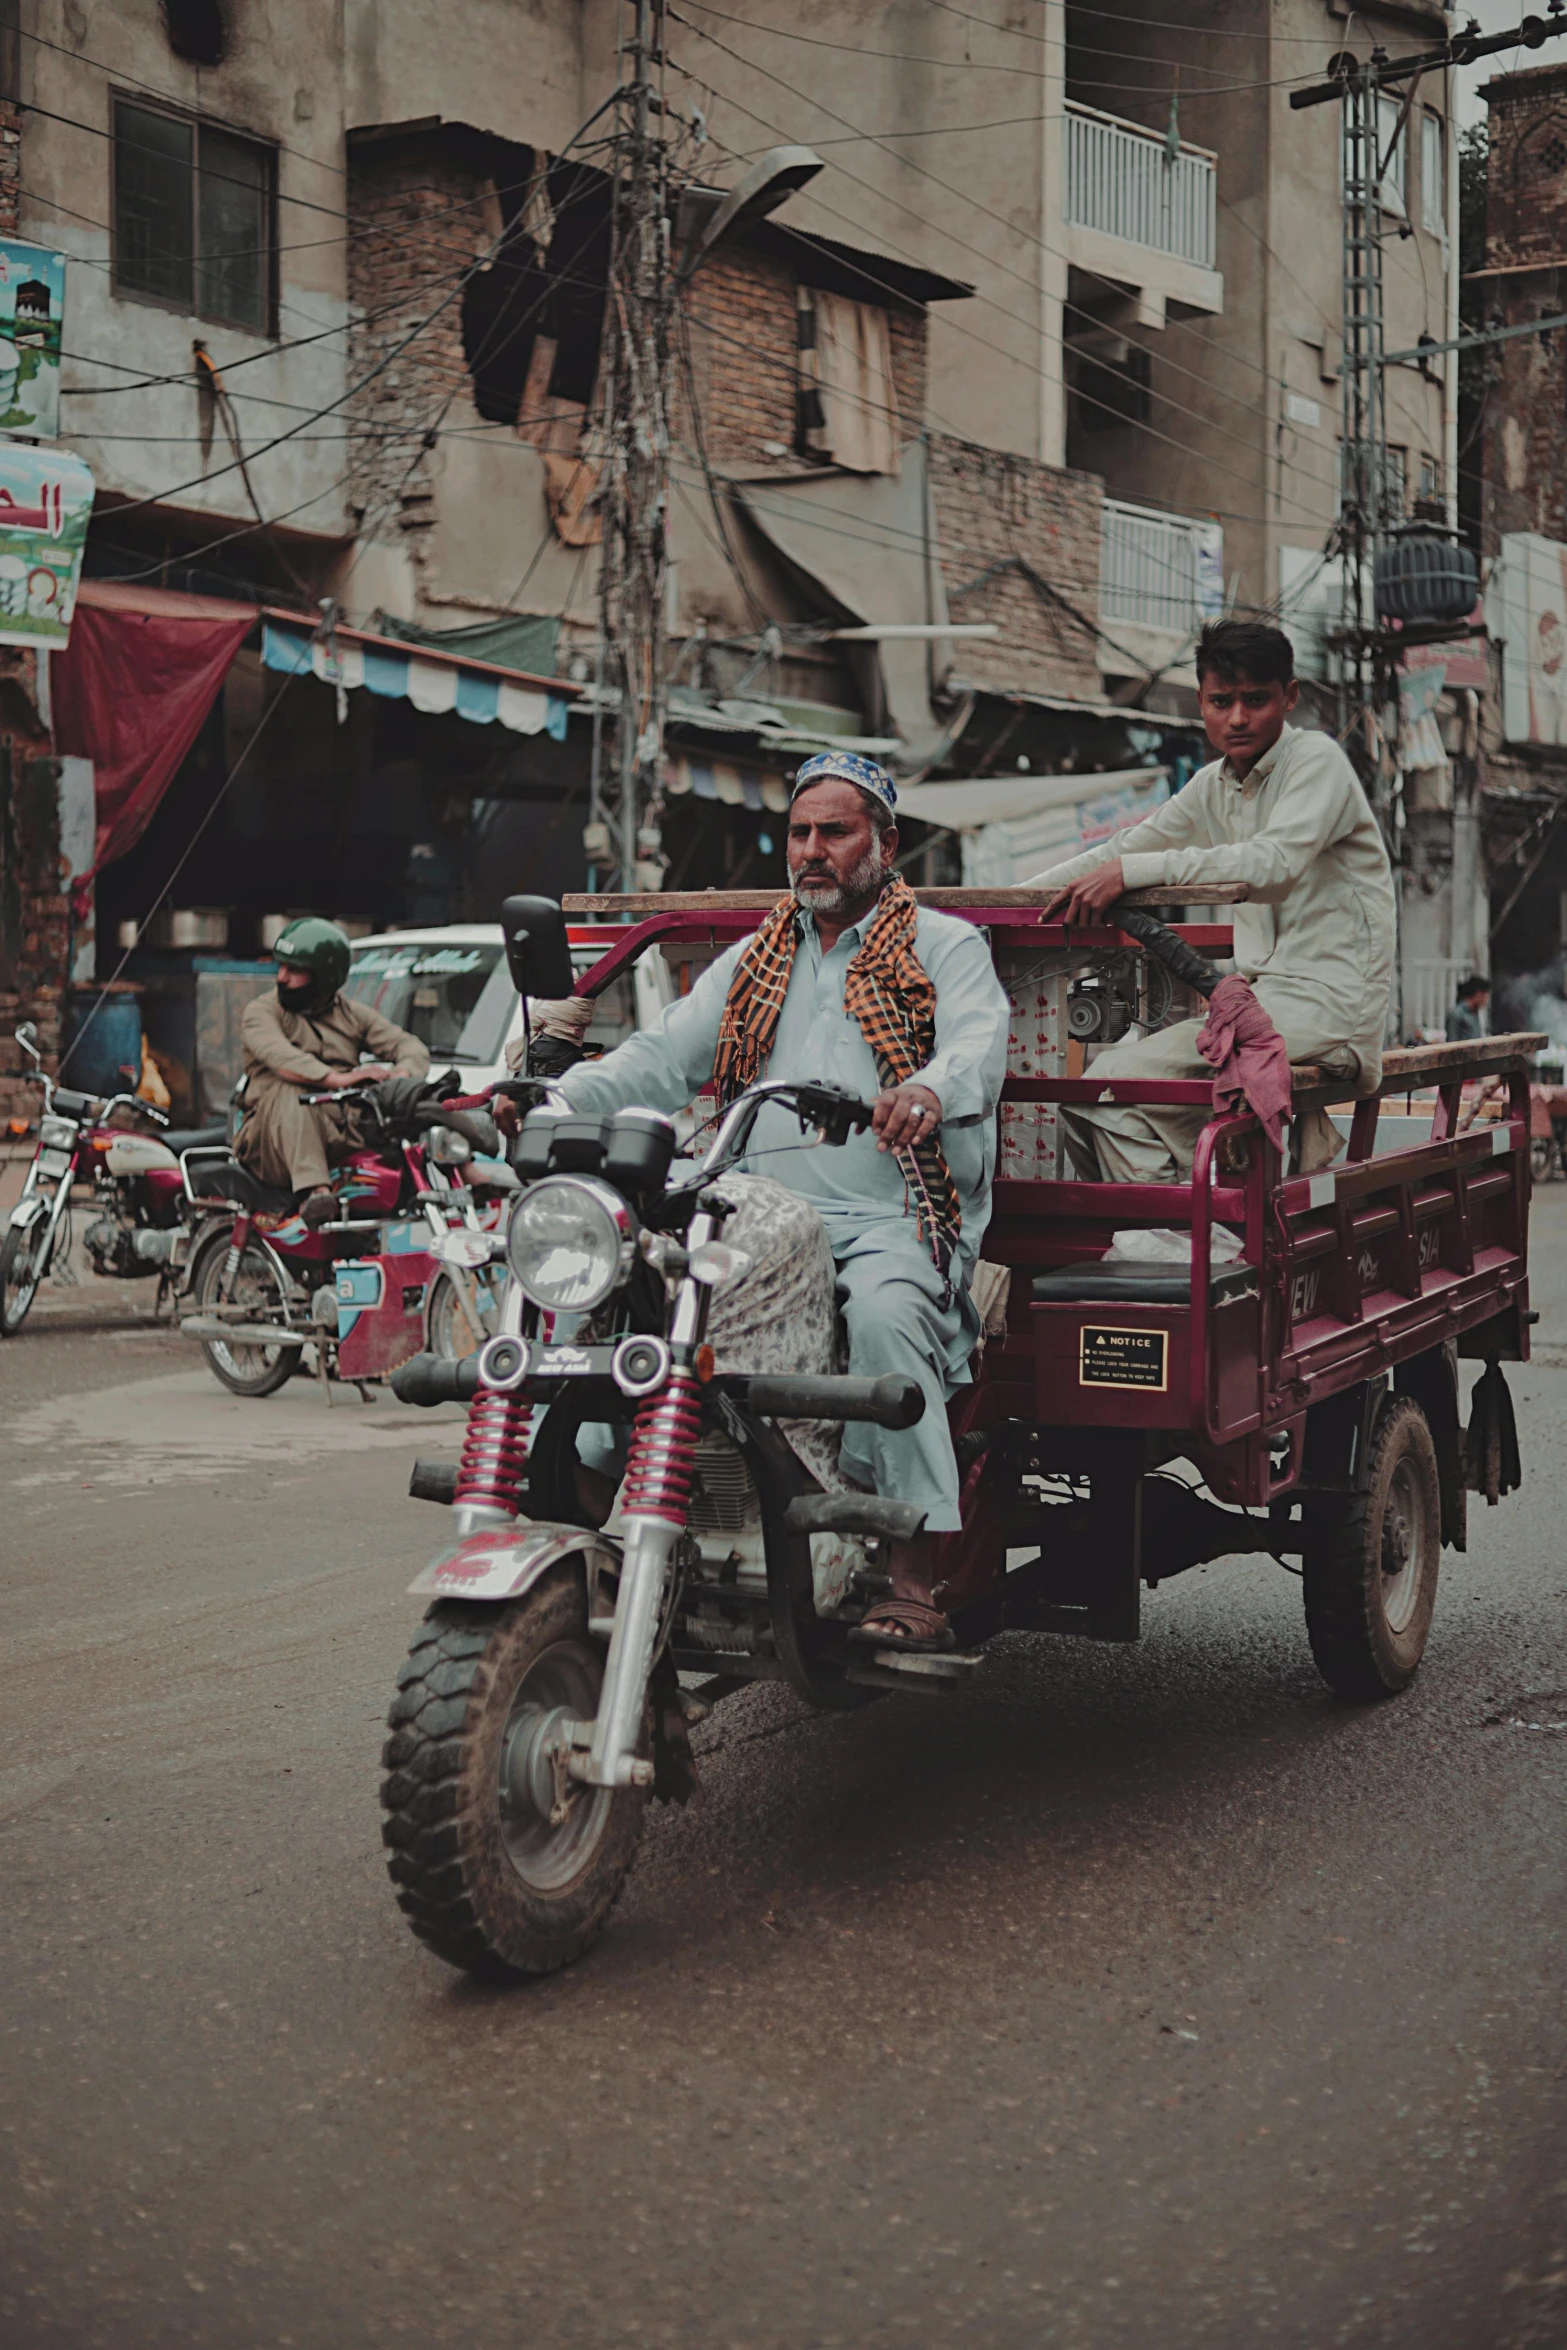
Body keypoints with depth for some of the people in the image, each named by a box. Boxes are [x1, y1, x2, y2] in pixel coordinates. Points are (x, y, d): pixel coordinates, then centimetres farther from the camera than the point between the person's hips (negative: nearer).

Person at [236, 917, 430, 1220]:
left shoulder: (352, 1015, 19)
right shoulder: (262, 1011, 7)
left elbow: (412, 1048, 10)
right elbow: (281, 1057, -15)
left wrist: (400, 1074, -16)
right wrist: (338, 1079, -31)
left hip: (340, 1135, 3)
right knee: (288, 1092, -34)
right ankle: (312, 1191, -51)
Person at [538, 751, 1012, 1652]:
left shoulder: (945, 945, 11)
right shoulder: (753, 962, 26)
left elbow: (980, 1043, -10)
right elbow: (660, 1060, 16)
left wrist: (930, 1090, -35)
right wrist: (552, 1095, -3)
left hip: (891, 1215, -4)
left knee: (884, 1311, -35)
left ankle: (918, 1584, -33)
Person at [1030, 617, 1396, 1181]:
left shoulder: (1316, 762, -8)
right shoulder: (1213, 785, 15)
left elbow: (1275, 863, -25)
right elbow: (1123, 848, 19)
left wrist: (1132, 871, -29)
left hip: (1324, 1001, -8)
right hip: (1258, 996, 8)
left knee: (1114, 1083, -20)